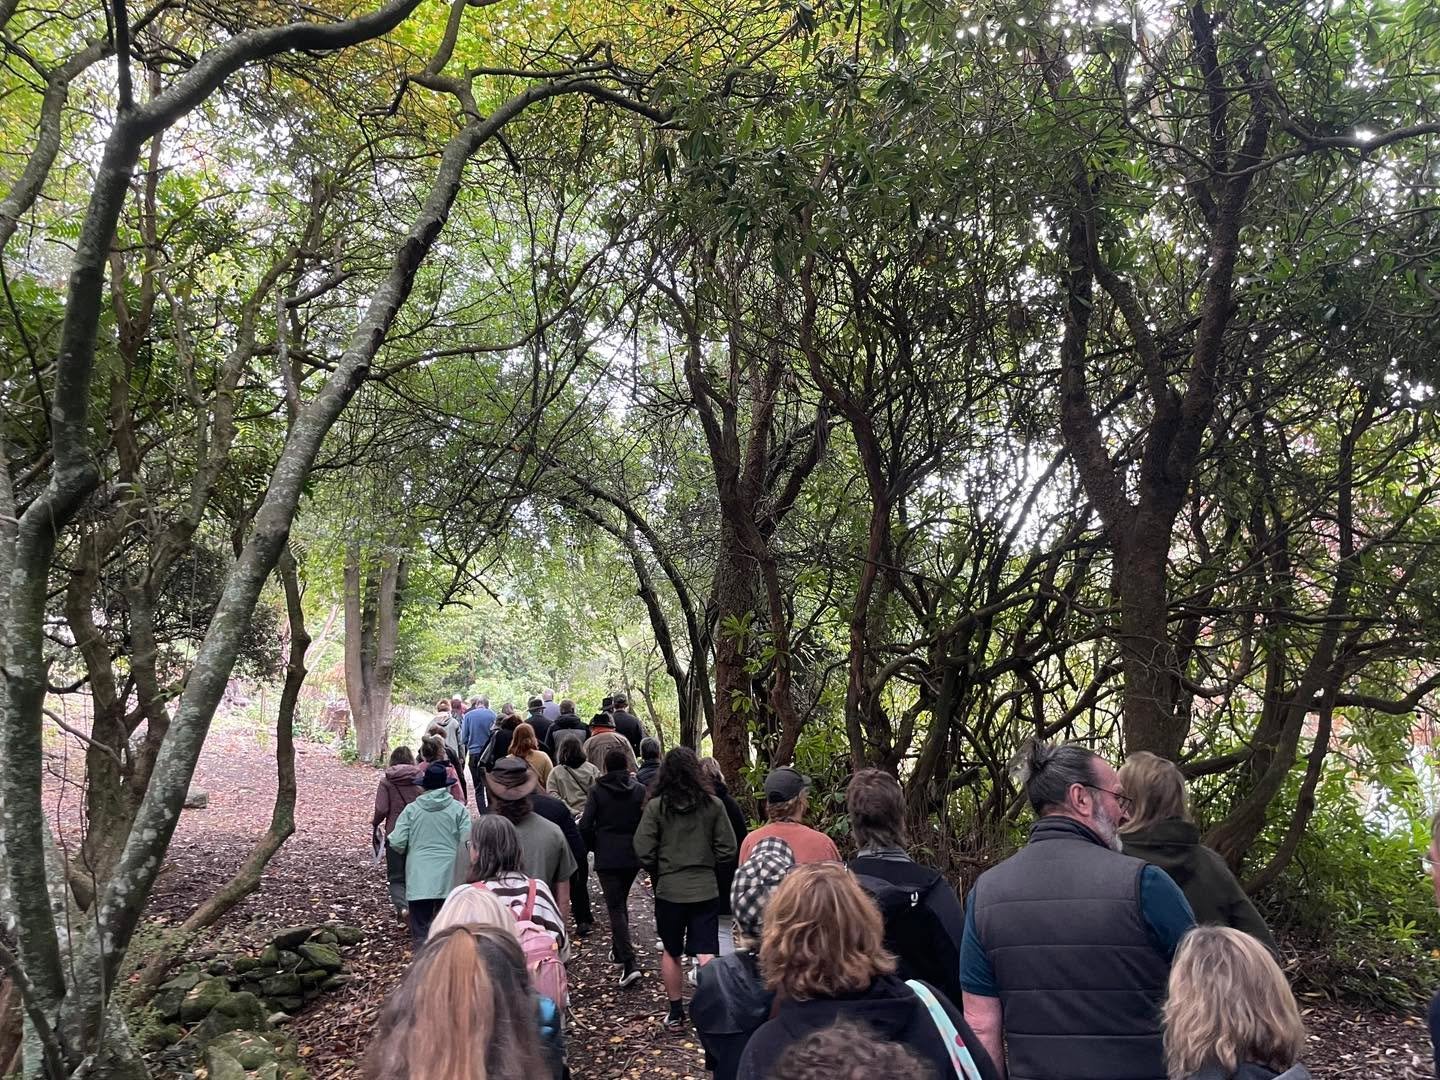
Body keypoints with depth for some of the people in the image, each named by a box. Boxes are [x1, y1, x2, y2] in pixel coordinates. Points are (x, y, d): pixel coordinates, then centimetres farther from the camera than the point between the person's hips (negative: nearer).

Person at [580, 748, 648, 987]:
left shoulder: (597, 791, -6)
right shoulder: (640, 790, -1)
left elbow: (585, 826, -9)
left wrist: (594, 847, 7)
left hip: (607, 858, -3)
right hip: (633, 856, 3)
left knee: (615, 907, -2)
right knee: (621, 901, 23)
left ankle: (629, 963, -13)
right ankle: (619, 949, 33)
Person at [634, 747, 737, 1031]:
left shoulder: (656, 806, -10)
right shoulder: (713, 804, -7)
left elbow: (643, 851, -10)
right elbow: (727, 848, -3)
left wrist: (658, 873, 9)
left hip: (668, 890, 0)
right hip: (705, 889, 0)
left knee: (671, 953, 16)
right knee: (706, 954, 5)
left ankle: (676, 1014, 25)